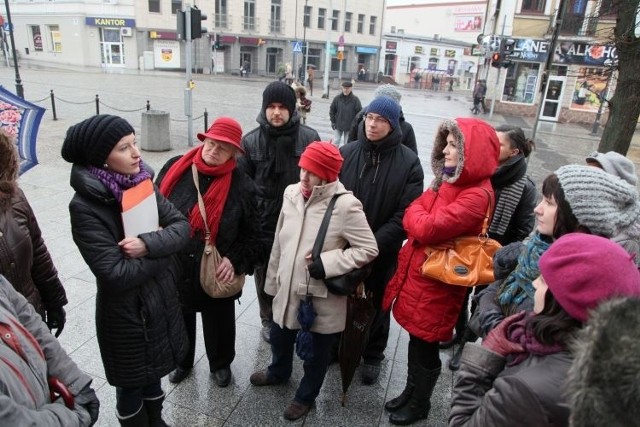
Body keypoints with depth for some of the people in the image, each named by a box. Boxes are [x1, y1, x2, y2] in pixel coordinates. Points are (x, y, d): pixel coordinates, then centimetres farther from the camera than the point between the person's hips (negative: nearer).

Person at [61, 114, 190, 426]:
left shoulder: (141, 183, -5)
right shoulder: (85, 206, -22)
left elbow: (182, 227, -8)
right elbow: (116, 274, -26)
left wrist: (148, 244, -25)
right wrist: (163, 249, -15)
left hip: (161, 299, 6)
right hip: (125, 311, -5)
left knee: (153, 371, 26)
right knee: (132, 381, 17)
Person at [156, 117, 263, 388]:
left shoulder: (241, 185, -13)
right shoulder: (176, 168, -8)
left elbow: (252, 233, -5)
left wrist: (235, 260, -17)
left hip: (216, 274, -2)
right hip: (175, 268, 2)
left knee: (218, 323, 20)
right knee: (180, 319, 25)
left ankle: (220, 364, 48)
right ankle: (182, 361, 53)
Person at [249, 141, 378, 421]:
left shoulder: (345, 205, -22)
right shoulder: (292, 193, -4)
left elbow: (369, 249, -16)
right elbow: (280, 241, 6)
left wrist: (326, 264, -23)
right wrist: (273, 280, 12)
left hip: (321, 296, -5)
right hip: (288, 288, 6)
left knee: (316, 351, 17)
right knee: (279, 337, 28)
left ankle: (306, 396, 44)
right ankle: (278, 372, 60)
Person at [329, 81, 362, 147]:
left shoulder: (355, 99, -10)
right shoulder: (337, 98, -4)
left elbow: (359, 112, -6)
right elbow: (332, 110, 5)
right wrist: (333, 121, 2)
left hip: (350, 126, -2)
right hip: (338, 125, 2)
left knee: (347, 142, 10)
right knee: (336, 142, 11)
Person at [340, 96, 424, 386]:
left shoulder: (408, 162, -10)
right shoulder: (346, 153, -5)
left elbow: (407, 214, -15)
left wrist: (374, 243, -22)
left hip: (383, 252, -2)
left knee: (377, 304, 18)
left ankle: (373, 356, 41)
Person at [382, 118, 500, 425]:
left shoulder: (477, 195, -22)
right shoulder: (447, 180, 8)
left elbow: (427, 229, -25)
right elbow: (411, 221, 11)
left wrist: (416, 213, -8)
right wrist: (419, 217, -8)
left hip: (437, 284, -8)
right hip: (417, 273, 8)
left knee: (425, 346, 11)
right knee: (415, 340, 22)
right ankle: (409, 393, 43)